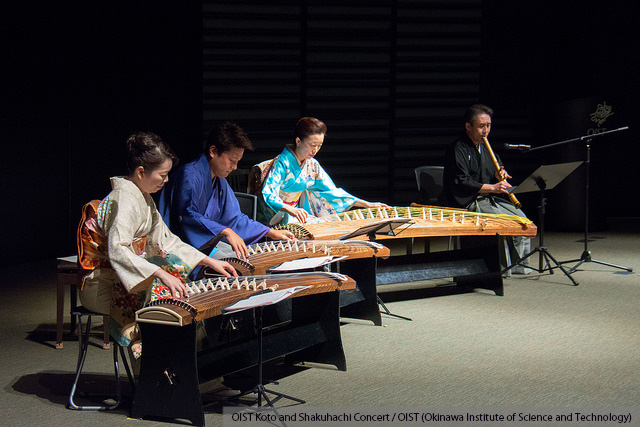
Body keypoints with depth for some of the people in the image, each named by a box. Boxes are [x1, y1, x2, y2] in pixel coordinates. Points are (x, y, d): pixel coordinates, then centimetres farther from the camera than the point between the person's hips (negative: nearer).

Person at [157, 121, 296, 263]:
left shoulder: (221, 182, 16)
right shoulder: (190, 175, -17)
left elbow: (235, 218, 24)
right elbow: (188, 216, -30)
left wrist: (272, 233, 18)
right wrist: (225, 232, -39)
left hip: (208, 243, 10)